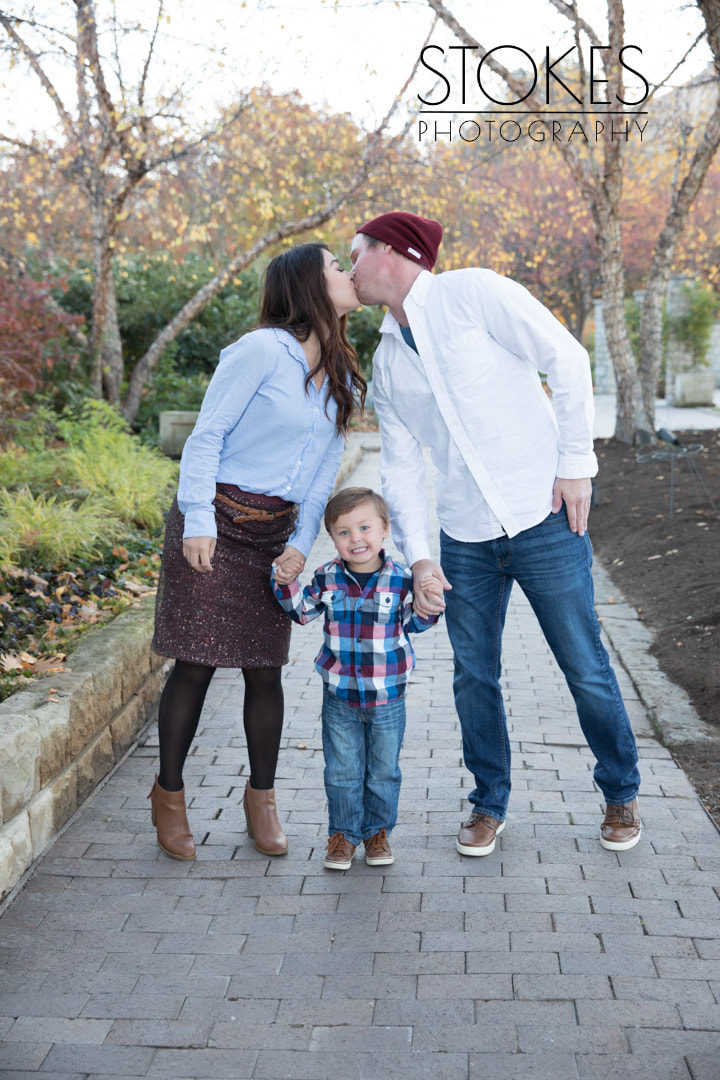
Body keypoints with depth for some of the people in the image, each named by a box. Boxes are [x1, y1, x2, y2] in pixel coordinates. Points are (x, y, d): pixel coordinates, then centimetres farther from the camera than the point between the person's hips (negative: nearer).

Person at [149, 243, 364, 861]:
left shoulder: (342, 380, 12)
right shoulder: (264, 350, -10)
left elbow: (323, 469, 11)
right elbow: (207, 434, -10)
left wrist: (301, 543, 1)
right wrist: (197, 520, -16)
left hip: (276, 532, 6)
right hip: (216, 522, -6)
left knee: (265, 668, 5)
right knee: (197, 664, -2)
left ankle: (261, 797, 22)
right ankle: (169, 793, 17)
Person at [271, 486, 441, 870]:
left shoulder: (400, 579, -8)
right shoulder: (326, 578, -4)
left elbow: (413, 624, 2)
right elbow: (302, 612, 10)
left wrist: (429, 606, -16)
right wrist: (286, 584, -5)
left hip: (387, 697, -1)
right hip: (339, 695, 1)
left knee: (383, 771, 13)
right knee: (342, 772, 10)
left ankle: (377, 832, 30)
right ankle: (342, 834, 25)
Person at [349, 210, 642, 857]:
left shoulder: (473, 295, -6)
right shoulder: (386, 361, 12)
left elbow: (568, 361, -8)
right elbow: (402, 467, 11)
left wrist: (575, 462, -11)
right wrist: (418, 555, 0)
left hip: (543, 518, -5)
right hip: (465, 538, 5)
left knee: (586, 668, 4)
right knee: (474, 676, 7)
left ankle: (621, 793, 24)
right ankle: (490, 803, 26)